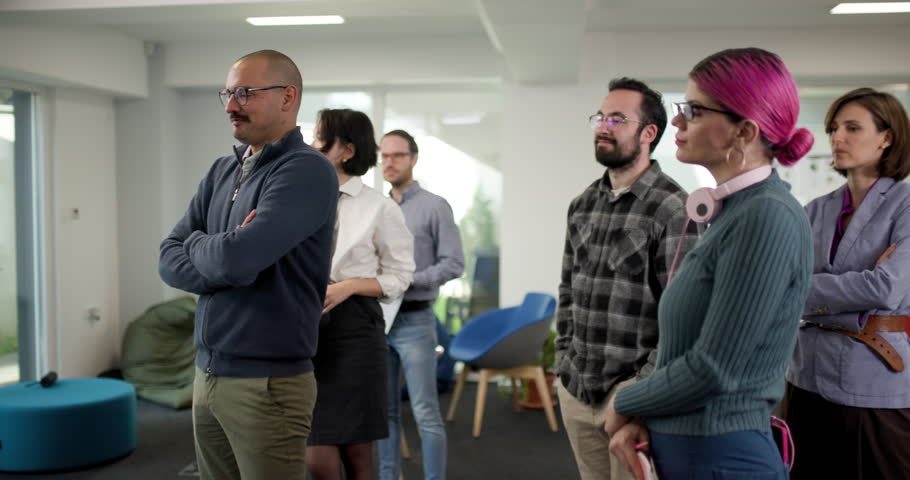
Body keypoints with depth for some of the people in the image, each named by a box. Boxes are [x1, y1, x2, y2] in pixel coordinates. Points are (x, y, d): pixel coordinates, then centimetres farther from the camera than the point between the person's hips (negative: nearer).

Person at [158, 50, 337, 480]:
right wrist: (223, 263, -14)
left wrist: (197, 243, -3)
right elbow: (169, 260, 5)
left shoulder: (307, 170, -15)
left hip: (267, 383, -7)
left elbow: (234, 259, -25)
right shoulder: (221, 171, 10)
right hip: (206, 375, 7)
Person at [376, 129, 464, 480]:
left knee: (425, 413, -3)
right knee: (385, 410, 12)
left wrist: (408, 281, -17)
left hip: (414, 321, -5)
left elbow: (453, 264, -8)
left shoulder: (435, 207, -2)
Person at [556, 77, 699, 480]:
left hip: (632, 392, -6)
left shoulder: (672, 208, -11)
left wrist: (645, 386, -14)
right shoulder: (582, 205, 9)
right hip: (575, 391, 6)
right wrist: (564, 363, 10)